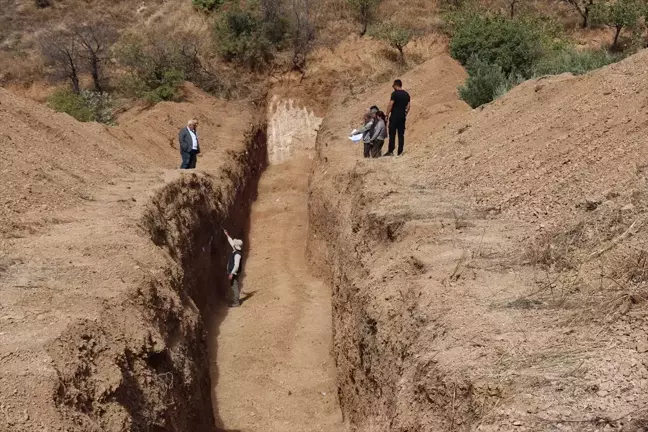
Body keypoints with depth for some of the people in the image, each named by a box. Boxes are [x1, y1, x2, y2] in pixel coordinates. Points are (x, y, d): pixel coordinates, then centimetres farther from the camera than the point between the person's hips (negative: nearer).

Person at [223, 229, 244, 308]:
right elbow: (231, 241, 23)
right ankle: (235, 300, 27)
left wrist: (232, 273, -25)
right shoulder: (235, 250, 5)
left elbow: (236, 265, -27)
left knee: (234, 286, -5)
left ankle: (236, 302, 1)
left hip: (234, 273, -10)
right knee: (233, 286, 17)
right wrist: (227, 235, 26)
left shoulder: (237, 254, -24)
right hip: (232, 272, 10)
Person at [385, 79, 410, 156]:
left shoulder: (395, 93, -9)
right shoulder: (406, 94, 11)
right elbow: (408, 106, 11)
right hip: (402, 116, 6)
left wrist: (387, 115, -10)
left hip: (395, 115, -6)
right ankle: (400, 151, 5)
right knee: (401, 134, 7)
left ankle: (390, 151, -9)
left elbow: (390, 105, -14)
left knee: (392, 133, -4)